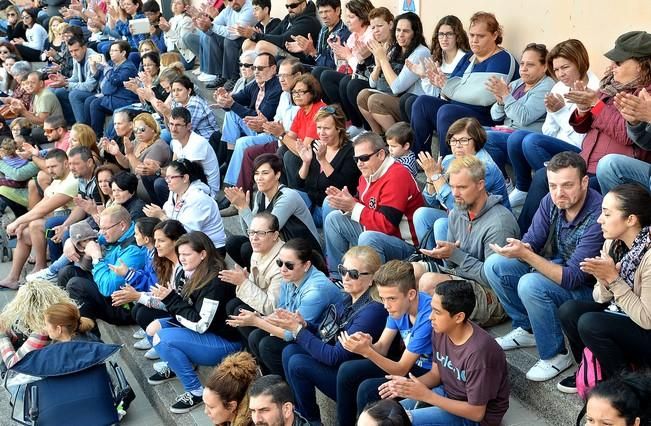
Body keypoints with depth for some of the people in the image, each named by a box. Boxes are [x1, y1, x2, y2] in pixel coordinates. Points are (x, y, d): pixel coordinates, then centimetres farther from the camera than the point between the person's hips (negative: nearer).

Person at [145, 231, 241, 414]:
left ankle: (196, 392, -14)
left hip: (225, 342, -9)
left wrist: (172, 299, -21)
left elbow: (200, 325, -25)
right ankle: (173, 366, 27)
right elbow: (185, 313, 7)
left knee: (162, 338, -22)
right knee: (153, 327, 3)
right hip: (205, 334, 9)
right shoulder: (196, 275, 2)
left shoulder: (215, 282, -23)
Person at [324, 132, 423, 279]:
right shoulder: (368, 174, 7)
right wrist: (345, 202, -9)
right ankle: (337, 277, 9)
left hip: (404, 243, -10)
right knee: (334, 218, 7)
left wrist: (353, 207, -21)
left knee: (368, 238, -37)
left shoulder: (397, 176, -22)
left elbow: (386, 225, -27)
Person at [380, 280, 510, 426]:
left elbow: (476, 413, -24)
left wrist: (426, 395, -24)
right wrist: (408, 383, -14)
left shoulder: (478, 353, -32)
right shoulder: (441, 331, -10)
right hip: (447, 394, 7)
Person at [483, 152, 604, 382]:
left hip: (585, 287, -7)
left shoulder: (597, 217, -31)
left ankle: (556, 355, -11)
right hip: (555, 266, 8)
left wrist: (525, 255, -38)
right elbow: (530, 242, -3)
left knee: (530, 285, -32)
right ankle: (526, 328, 11)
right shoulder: (552, 201, -10)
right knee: (494, 265, -5)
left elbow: (573, 278, -32)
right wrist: (520, 248, -29)